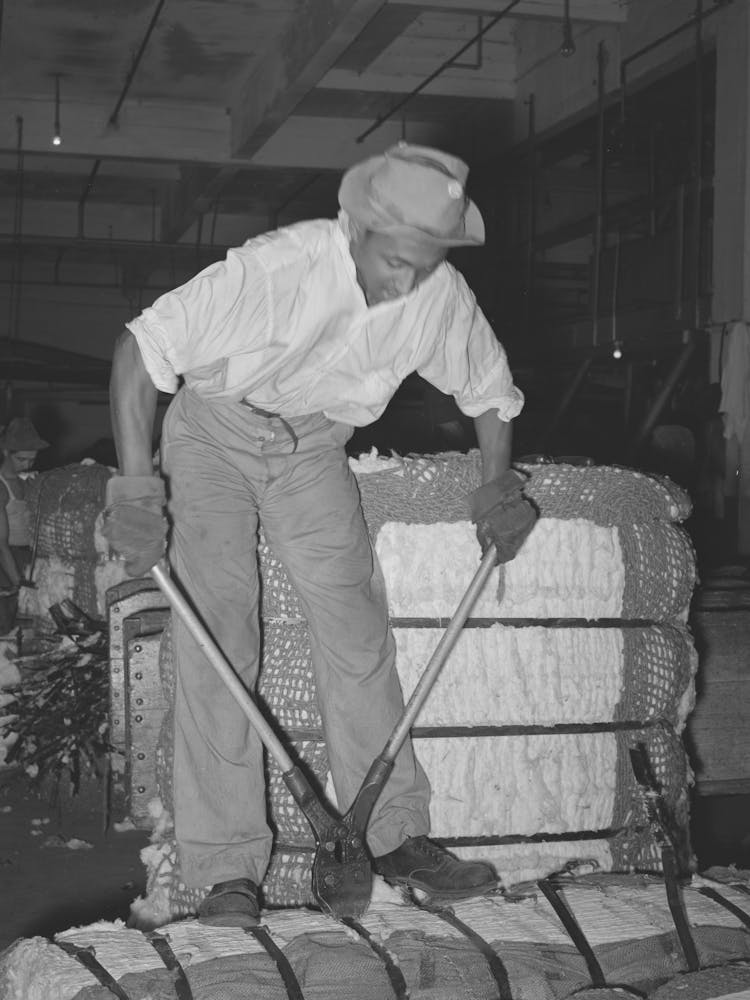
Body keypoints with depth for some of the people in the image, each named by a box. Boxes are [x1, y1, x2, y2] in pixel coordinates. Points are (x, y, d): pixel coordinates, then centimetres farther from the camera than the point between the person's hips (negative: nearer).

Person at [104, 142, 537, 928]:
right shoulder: (275, 267, -33)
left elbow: (490, 388, 4)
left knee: (356, 623, -7)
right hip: (214, 431, -3)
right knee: (216, 627, -15)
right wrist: (135, 488, -32)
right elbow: (142, 348, -30)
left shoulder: (442, 297, -18)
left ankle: (395, 836, 3)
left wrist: (498, 487, -1)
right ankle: (227, 867, -12)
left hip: (313, 448, 4)